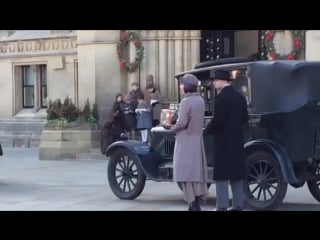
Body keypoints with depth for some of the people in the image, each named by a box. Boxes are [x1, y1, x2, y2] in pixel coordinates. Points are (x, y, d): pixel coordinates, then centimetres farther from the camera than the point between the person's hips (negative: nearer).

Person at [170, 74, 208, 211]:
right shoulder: (200, 100, 8)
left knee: (186, 173, -3)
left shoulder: (186, 101, -17)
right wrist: (177, 127, 11)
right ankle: (197, 203, 16)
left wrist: (172, 129, -2)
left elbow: (182, 122, -21)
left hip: (186, 140, -8)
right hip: (197, 139, 8)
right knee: (197, 171, 12)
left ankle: (193, 204, -5)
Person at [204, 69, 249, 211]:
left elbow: (217, 120, -19)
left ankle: (222, 206, -4)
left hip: (223, 141, -7)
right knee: (236, 173, 12)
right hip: (237, 140, 7)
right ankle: (238, 205, 14)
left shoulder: (221, 98, -14)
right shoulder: (240, 97, 10)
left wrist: (206, 131, -5)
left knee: (221, 174, -3)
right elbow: (244, 119, 13)